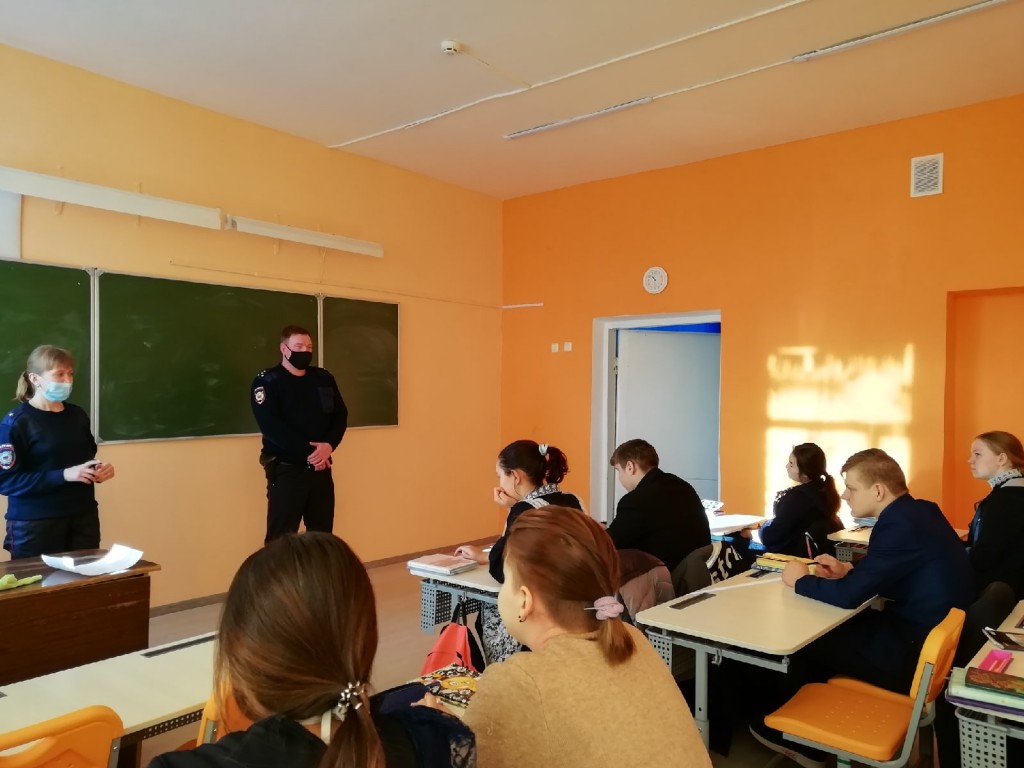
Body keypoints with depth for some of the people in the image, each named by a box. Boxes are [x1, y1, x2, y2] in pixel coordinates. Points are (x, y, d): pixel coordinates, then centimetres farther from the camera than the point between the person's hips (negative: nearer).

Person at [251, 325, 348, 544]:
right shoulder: (267, 382, -4)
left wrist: (329, 445, -12)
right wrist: (308, 451, -20)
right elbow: (271, 426, -15)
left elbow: (340, 415, 7)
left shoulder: (324, 379, 12)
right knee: (281, 537, -4)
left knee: (322, 535, 12)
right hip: (286, 469, -5)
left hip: (321, 467, 5)